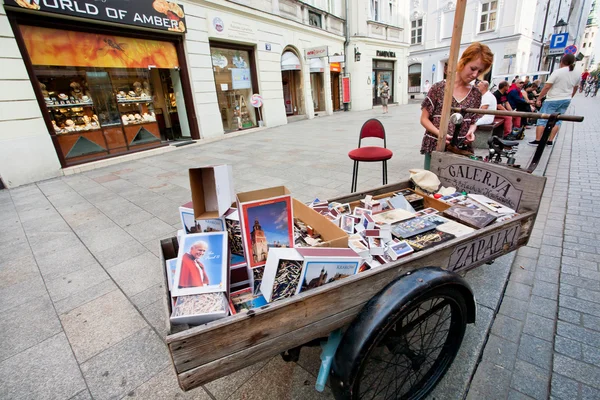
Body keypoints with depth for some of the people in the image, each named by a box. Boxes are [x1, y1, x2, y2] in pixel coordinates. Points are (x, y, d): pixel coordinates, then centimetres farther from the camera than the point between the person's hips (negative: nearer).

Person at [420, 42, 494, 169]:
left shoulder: (476, 94, 7)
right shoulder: (438, 88, -6)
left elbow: (473, 121, 16)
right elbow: (424, 119, -4)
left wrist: (471, 131, -7)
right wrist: (440, 133, -19)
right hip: (435, 147, -3)